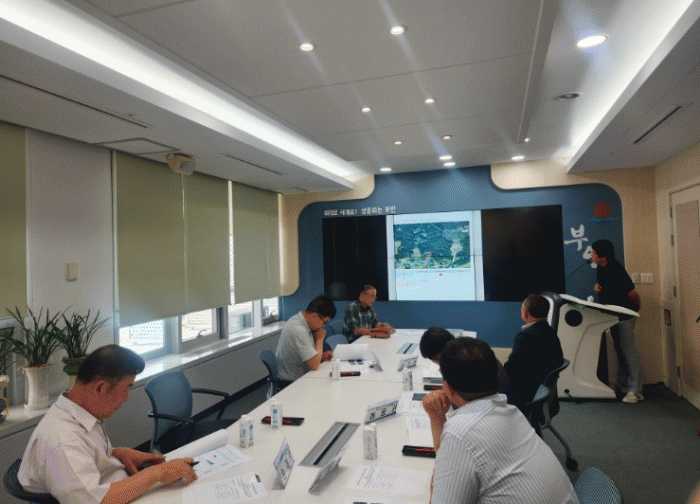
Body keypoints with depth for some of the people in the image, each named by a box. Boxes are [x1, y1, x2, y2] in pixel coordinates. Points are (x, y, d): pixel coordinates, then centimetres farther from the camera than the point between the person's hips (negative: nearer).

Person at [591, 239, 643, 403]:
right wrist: (598, 286, -3)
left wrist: (635, 309, -4)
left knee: (628, 350, -6)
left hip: (625, 316, -9)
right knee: (619, 350, 16)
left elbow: (632, 294, -21)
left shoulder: (616, 271, -26)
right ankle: (623, 384, 27)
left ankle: (635, 391, -1)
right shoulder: (601, 268, 1)